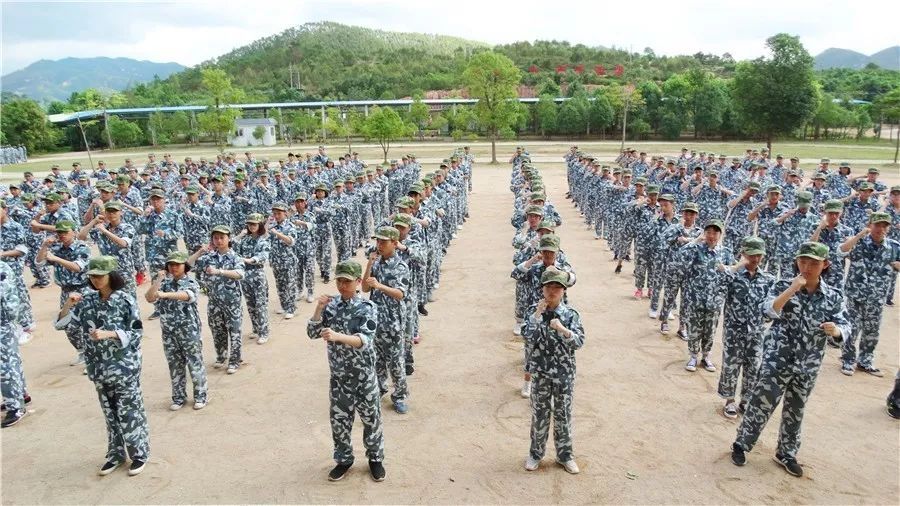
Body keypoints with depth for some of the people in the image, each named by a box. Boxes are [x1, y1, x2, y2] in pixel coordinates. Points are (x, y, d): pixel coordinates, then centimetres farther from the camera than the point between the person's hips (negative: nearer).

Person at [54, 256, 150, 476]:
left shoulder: (126, 300, -12)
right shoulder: (87, 300, 2)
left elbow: (136, 332, -13)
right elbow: (62, 324, 0)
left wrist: (109, 334, -25)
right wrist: (68, 304, -16)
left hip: (124, 367, -5)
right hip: (100, 368, 5)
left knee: (128, 412, 3)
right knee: (110, 412, 16)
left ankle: (140, 453, 18)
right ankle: (116, 453, 30)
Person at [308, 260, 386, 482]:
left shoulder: (367, 307, -16)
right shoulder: (331, 304, -3)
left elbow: (364, 340, -28)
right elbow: (312, 333, -3)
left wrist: (337, 336, -44)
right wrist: (319, 308, -16)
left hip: (363, 375, -3)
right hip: (338, 375, 4)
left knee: (371, 418, 12)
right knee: (339, 419, 14)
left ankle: (375, 458, 33)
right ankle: (344, 460, 35)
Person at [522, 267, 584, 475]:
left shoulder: (571, 313, -8)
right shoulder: (534, 310, -5)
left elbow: (579, 342, -15)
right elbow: (528, 336, -16)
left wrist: (562, 329, -31)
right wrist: (537, 314, -24)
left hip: (564, 372, 0)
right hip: (540, 372, 0)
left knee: (563, 414, 12)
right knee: (539, 414, 12)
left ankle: (565, 455, 30)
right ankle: (536, 453, 30)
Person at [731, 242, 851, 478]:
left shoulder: (834, 296, -2)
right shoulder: (783, 286, -8)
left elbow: (845, 327, -6)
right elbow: (769, 310, -24)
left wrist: (836, 330, -28)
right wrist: (793, 288, -29)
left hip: (808, 367, 3)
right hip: (777, 360, -3)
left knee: (795, 411, 17)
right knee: (761, 405, 4)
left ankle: (786, 454, 35)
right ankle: (740, 445, 22)